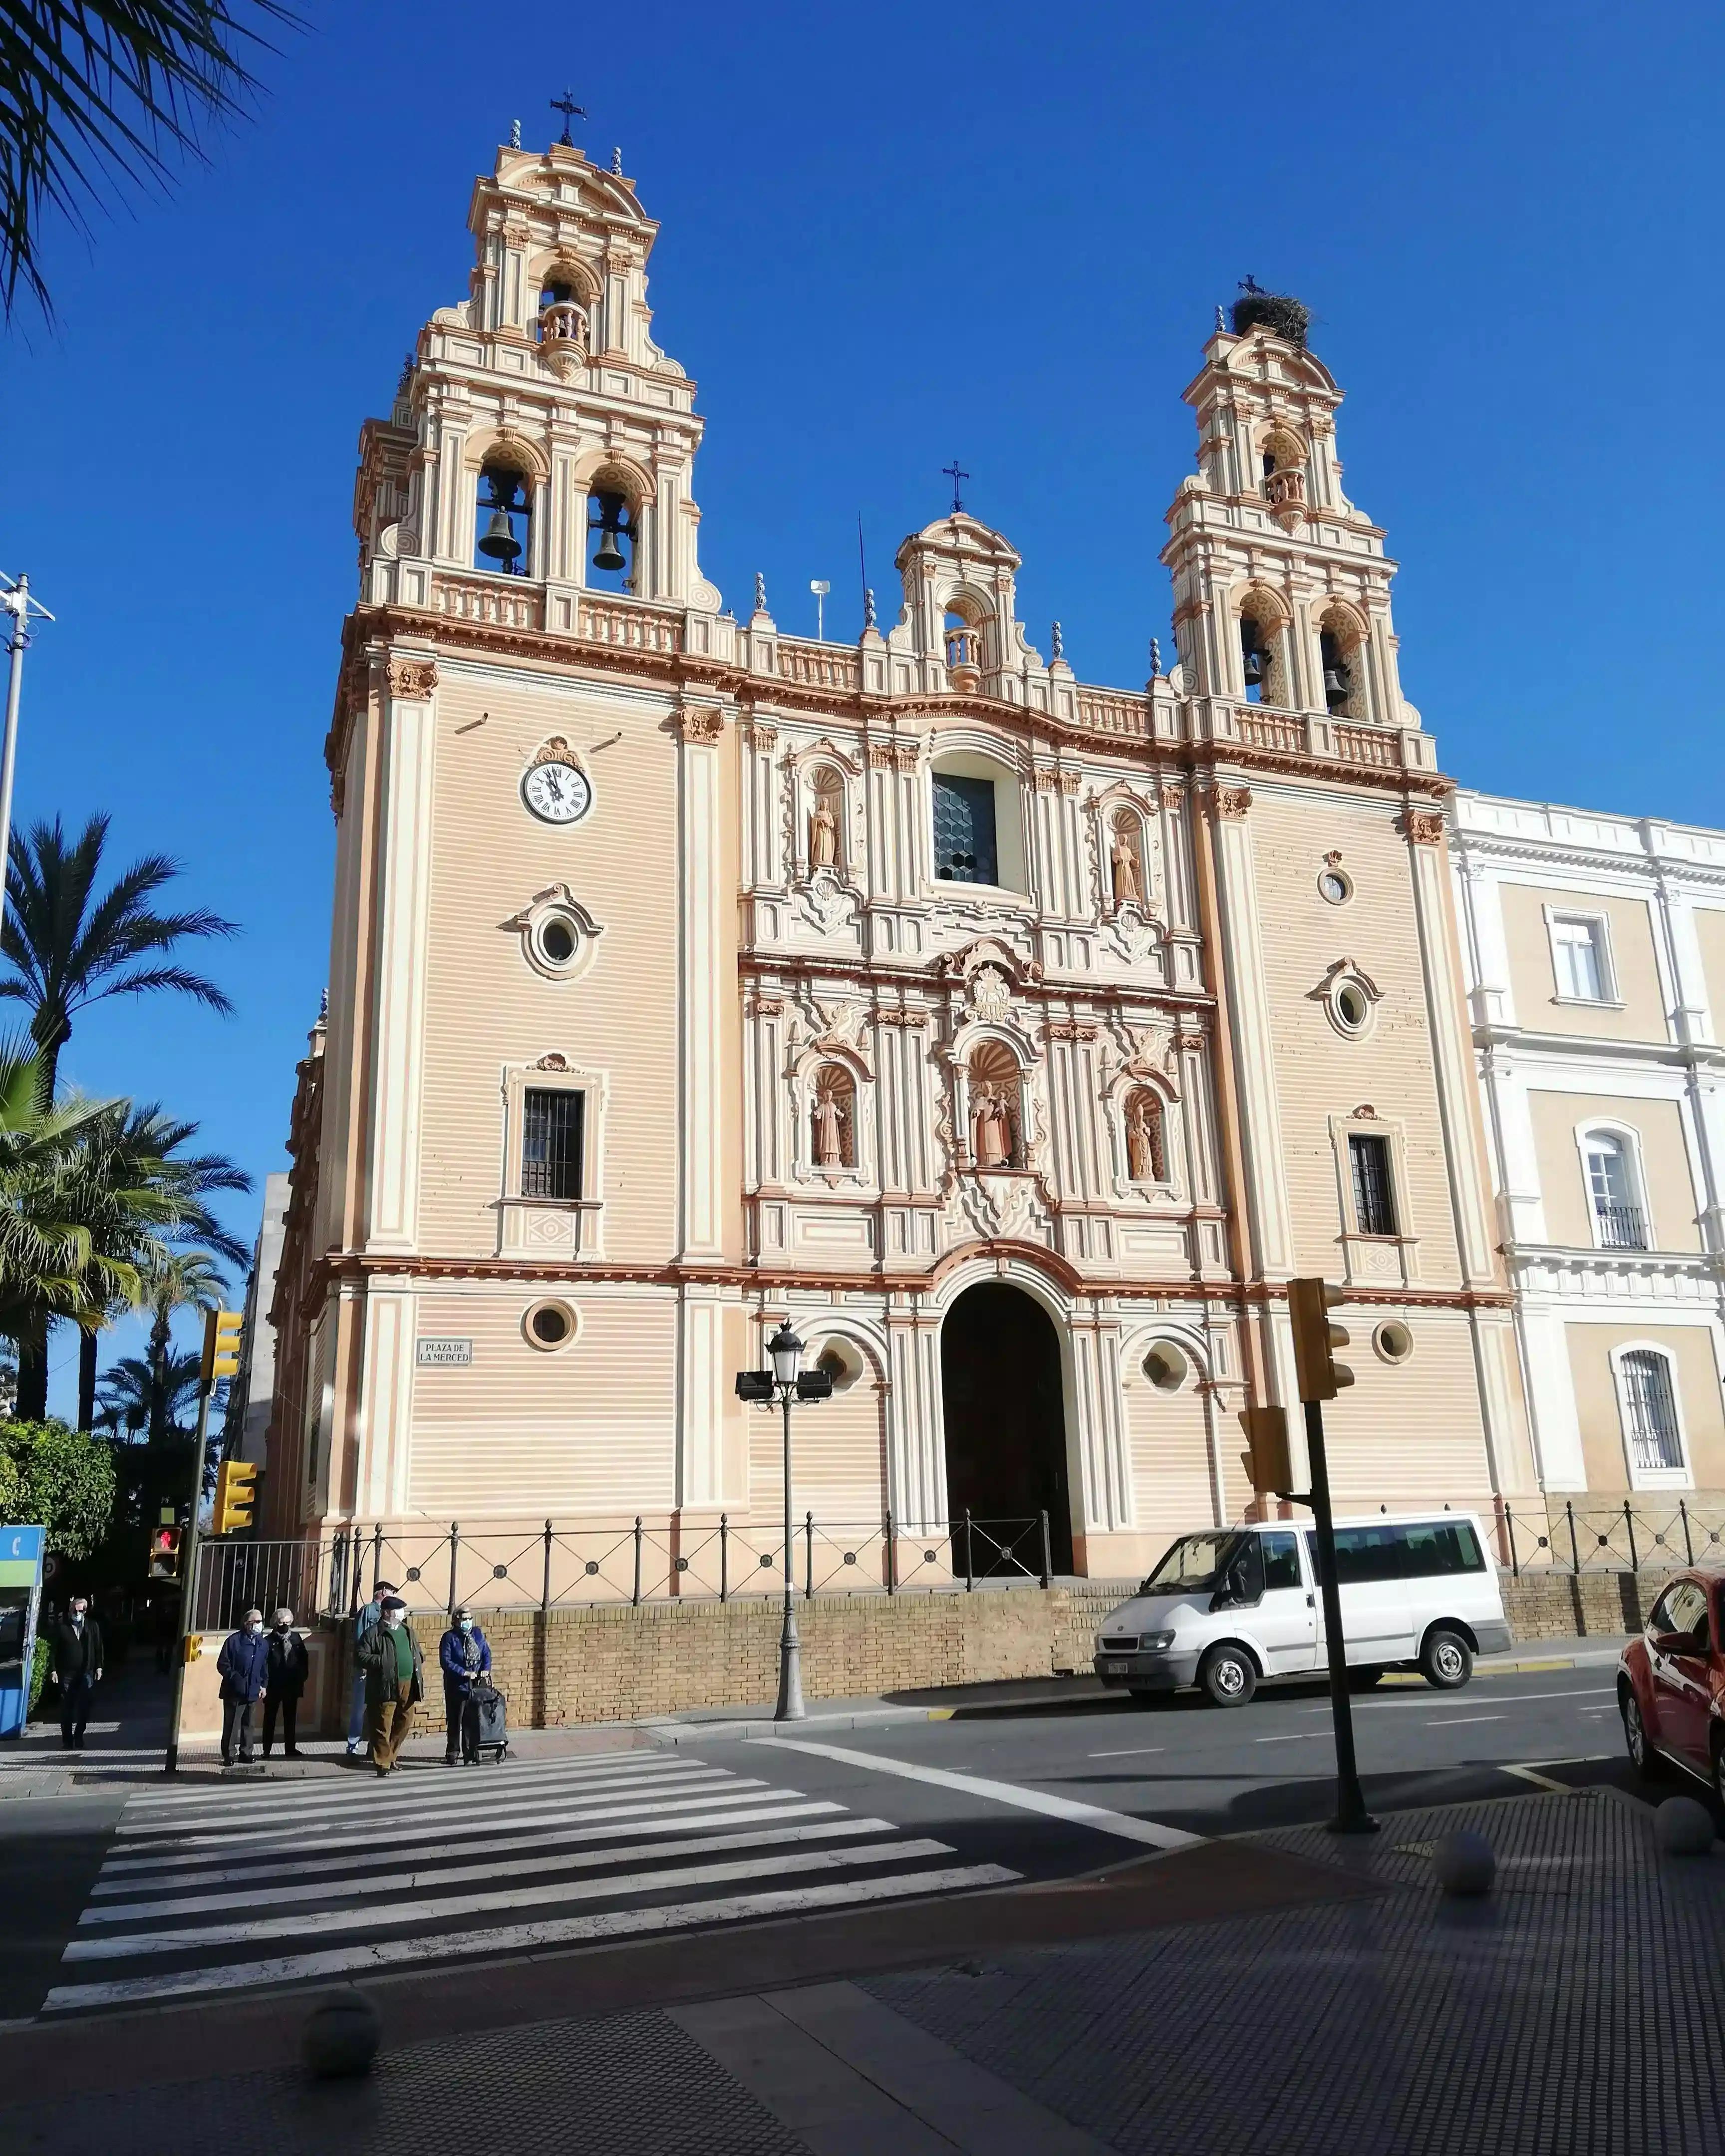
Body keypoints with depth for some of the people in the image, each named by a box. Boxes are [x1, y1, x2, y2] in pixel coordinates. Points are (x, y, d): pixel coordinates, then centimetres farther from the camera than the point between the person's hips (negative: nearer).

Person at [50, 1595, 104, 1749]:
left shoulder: (93, 1626, 7)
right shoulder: (61, 1627, 2)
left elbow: (98, 1648, 8)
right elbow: (55, 1649, 1)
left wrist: (98, 1667, 2)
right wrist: (54, 1669, -4)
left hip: (86, 1673, 1)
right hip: (66, 1673, -1)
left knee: (84, 1708, 0)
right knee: (66, 1708, 3)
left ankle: (79, 1737, 11)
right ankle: (67, 1740, 10)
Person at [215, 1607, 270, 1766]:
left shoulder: (264, 1643, 8)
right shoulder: (234, 1640, -8)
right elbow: (222, 1665, -8)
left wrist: (263, 1684, 10)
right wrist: (235, 1677, -16)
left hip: (252, 1692, 5)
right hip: (234, 1692, -5)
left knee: (248, 1724, 11)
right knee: (231, 1724, 0)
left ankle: (246, 1754, 19)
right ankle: (228, 1756, 8)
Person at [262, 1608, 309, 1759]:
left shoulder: (296, 1638, 4)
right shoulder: (269, 1641, -9)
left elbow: (303, 1659, 8)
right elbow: (263, 1663, -12)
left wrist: (302, 1678, 1)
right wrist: (264, 1684, -17)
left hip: (292, 1685, 4)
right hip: (274, 1685, -4)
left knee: (290, 1718, 11)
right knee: (270, 1718, 6)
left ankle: (290, 1748, 18)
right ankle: (266, 1750, 13)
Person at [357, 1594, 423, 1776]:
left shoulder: (408, 1631, 16)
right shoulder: (374, 1633, -4)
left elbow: (418, 1654, 24)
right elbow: (362, 1657, -9)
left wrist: (420, 1670, 10)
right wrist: (383, 1661, -17)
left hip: (408, 1684, 6)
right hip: (386, 1686, -6)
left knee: (405, 1723, 11)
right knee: (383, 1727, -2)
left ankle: (389, 1756, 28)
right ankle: (383, 1763, 7)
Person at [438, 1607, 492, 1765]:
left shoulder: (478, 1634, 7)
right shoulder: (449, 1638, -8)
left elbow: (487, 1653, 11)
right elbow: (446, 1661, -15)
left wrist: (486, 1669, -7)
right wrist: (465, 1673, -20)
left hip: (476, 1685, 4)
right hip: (456, 1686, -4)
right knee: (455, 1721, 1)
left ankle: (470, 1753, 19)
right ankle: (451, 1755, 13)